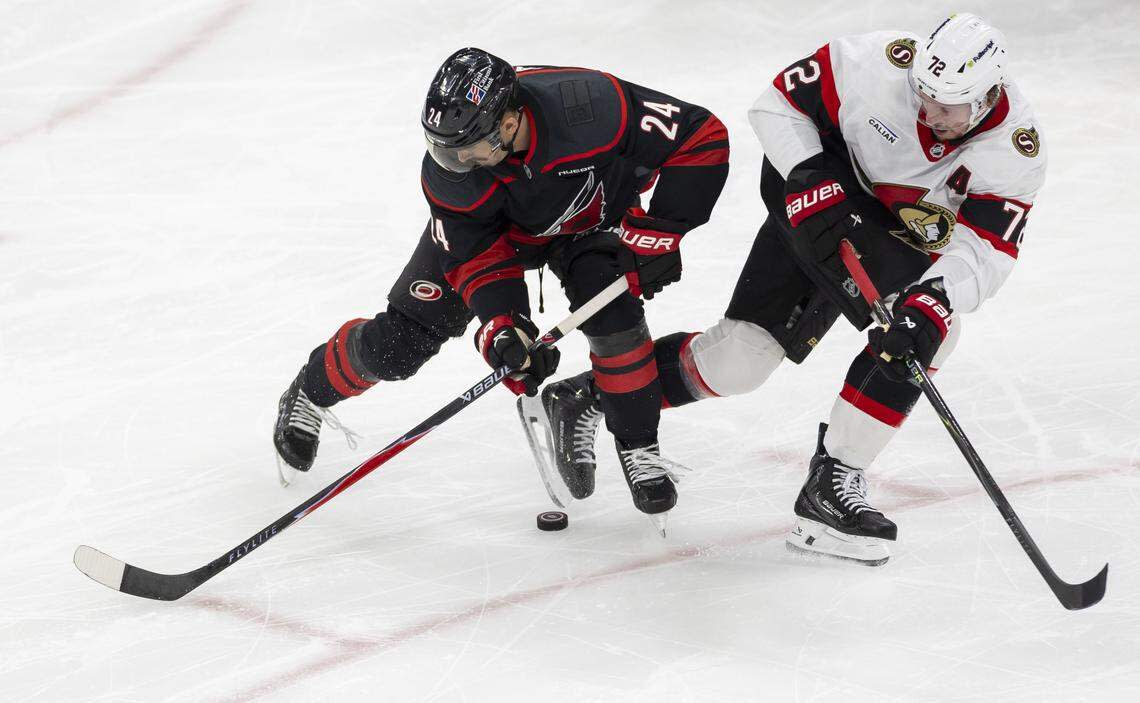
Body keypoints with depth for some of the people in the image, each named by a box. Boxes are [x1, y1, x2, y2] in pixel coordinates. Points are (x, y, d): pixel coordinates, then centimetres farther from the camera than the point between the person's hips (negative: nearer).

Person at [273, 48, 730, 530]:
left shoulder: (593, 107, -43)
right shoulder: (446, 170, -35)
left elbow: (702, 136, -35)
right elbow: (476, 254, -24)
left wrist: (657, 234, -35)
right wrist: (504, 325, -40)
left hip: (587, 219, 0)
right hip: (489, 226, 1)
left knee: (612, 313, -28)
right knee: (398, 343, -4)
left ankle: (639, 449, -8)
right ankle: (312, 392, 27)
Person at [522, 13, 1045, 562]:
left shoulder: (1014, 149, -26)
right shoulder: (883, 62, -30)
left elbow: (985, 251, -28)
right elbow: (777, 104, -17)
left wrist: (935, 299, -47)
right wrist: (811, 184, -30)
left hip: (909, 243, 3)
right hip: (821, 194, -3)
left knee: (931, 325, -27)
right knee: (741, 356, -13)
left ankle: (831, 487, -18)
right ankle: (585, 397, 6)